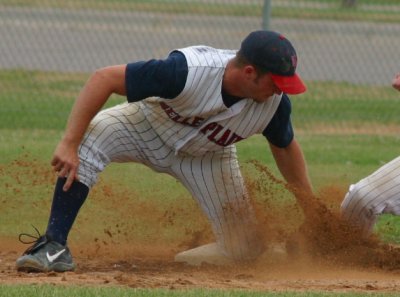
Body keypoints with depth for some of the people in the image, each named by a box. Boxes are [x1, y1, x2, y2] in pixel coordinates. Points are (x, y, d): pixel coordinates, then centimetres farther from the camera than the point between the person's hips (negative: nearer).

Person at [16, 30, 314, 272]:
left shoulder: (275, 100, -27)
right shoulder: (187, 71, -41)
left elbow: (286, 147, -4)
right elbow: (103, 78, -37)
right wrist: (69, 143, -42)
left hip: (208, 157, 3)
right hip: (151, 125, -3)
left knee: (247, 249, -9)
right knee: (92, 133, -34)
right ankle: (54, 247, -31)